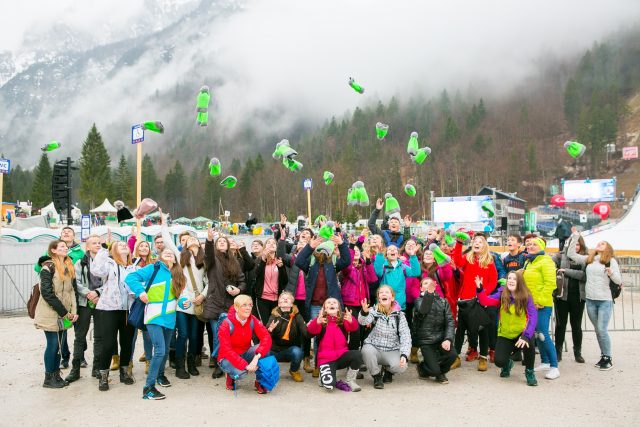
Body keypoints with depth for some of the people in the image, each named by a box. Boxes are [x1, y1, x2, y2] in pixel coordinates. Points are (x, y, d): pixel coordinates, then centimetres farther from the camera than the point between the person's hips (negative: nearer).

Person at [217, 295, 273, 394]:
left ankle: (260, 382, -8)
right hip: (228, 358, -4)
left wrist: (257, 356, -39)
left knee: (264, 348, -24)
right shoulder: (226, 324, -21)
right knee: (240, 373, -35)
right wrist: (246, 365, -36)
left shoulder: (252, 320, -10)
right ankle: (231, 376, 3)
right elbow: (227, 350, -26)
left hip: (245, 354, 4)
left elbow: (266, 337, -21)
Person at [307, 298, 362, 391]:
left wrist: (351, 321, -38)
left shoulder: (343, 320, 6)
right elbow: (312, 330, -17)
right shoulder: (321, 320, 3)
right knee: (329, 385, -23)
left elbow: (353, 327, -14)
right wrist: (317, 322, -40)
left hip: (341, 355, 2)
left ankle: (350, 381, -2)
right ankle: (323, 376, 16)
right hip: (326, 358, -2)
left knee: (357, 354, -27)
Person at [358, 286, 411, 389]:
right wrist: (364, 312, -50)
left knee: (401, 366, -28)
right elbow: (363, 321, -25)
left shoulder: (399, 315, -1)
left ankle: (388, 370, 11)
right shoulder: (374, 311, -4)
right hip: (374, 348, -1)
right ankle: (377, 375, -4)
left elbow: (405, 336, -9)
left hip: (392, 351, 1)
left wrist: (404, 355, -25)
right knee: (367, 350, -33)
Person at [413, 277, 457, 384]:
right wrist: (429, 292, -29)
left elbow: (450, 321, 0)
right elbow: (423, 310, -20)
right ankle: (422, 367, 21)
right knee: (434, 370, -17)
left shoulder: (443, 301, 11)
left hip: (441, 338, 3)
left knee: (452, 354, -25)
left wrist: (448, 339, -16)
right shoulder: (419, 301, 5)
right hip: (426, 340, -3)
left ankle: (441, 373, 8)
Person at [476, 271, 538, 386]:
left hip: (521, 333, -1)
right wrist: (479, 289, -40)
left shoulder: (526, 296, -14)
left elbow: (533, 317, -23)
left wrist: (526, 336, -36)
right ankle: (508, 363, 28)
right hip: (504, 335, 1)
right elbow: (486, 301, -21)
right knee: (499, 361, -15)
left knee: (528, 343, -34)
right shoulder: (502, 294, -9)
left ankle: (529, 372, -4)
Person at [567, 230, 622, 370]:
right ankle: (603, 356, 21)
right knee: (597, 330, 11)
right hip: (590, 300, 5)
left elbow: (618, 280, -6)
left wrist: (611, 272, -28)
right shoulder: (589, 259, 10)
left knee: (602, 330, -7)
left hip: (605, 301, -4)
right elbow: (571, 254, 8)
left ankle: (608, 359, 6)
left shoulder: (611, 260, -2)